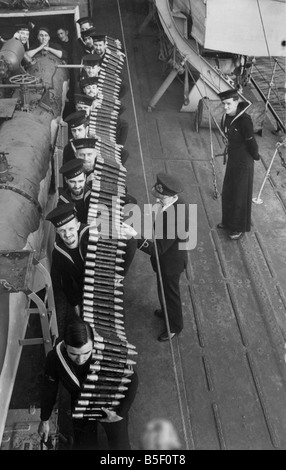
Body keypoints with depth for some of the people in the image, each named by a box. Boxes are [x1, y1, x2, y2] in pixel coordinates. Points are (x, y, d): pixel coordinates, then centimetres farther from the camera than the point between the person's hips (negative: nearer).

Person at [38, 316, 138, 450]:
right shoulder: (54, 358, -26)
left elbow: (132, 380, -18)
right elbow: (48, 389, -5)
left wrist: (121, 413, -16)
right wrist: (44, 420, 8)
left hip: (111, 406, -2)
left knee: (120, 446, 4)